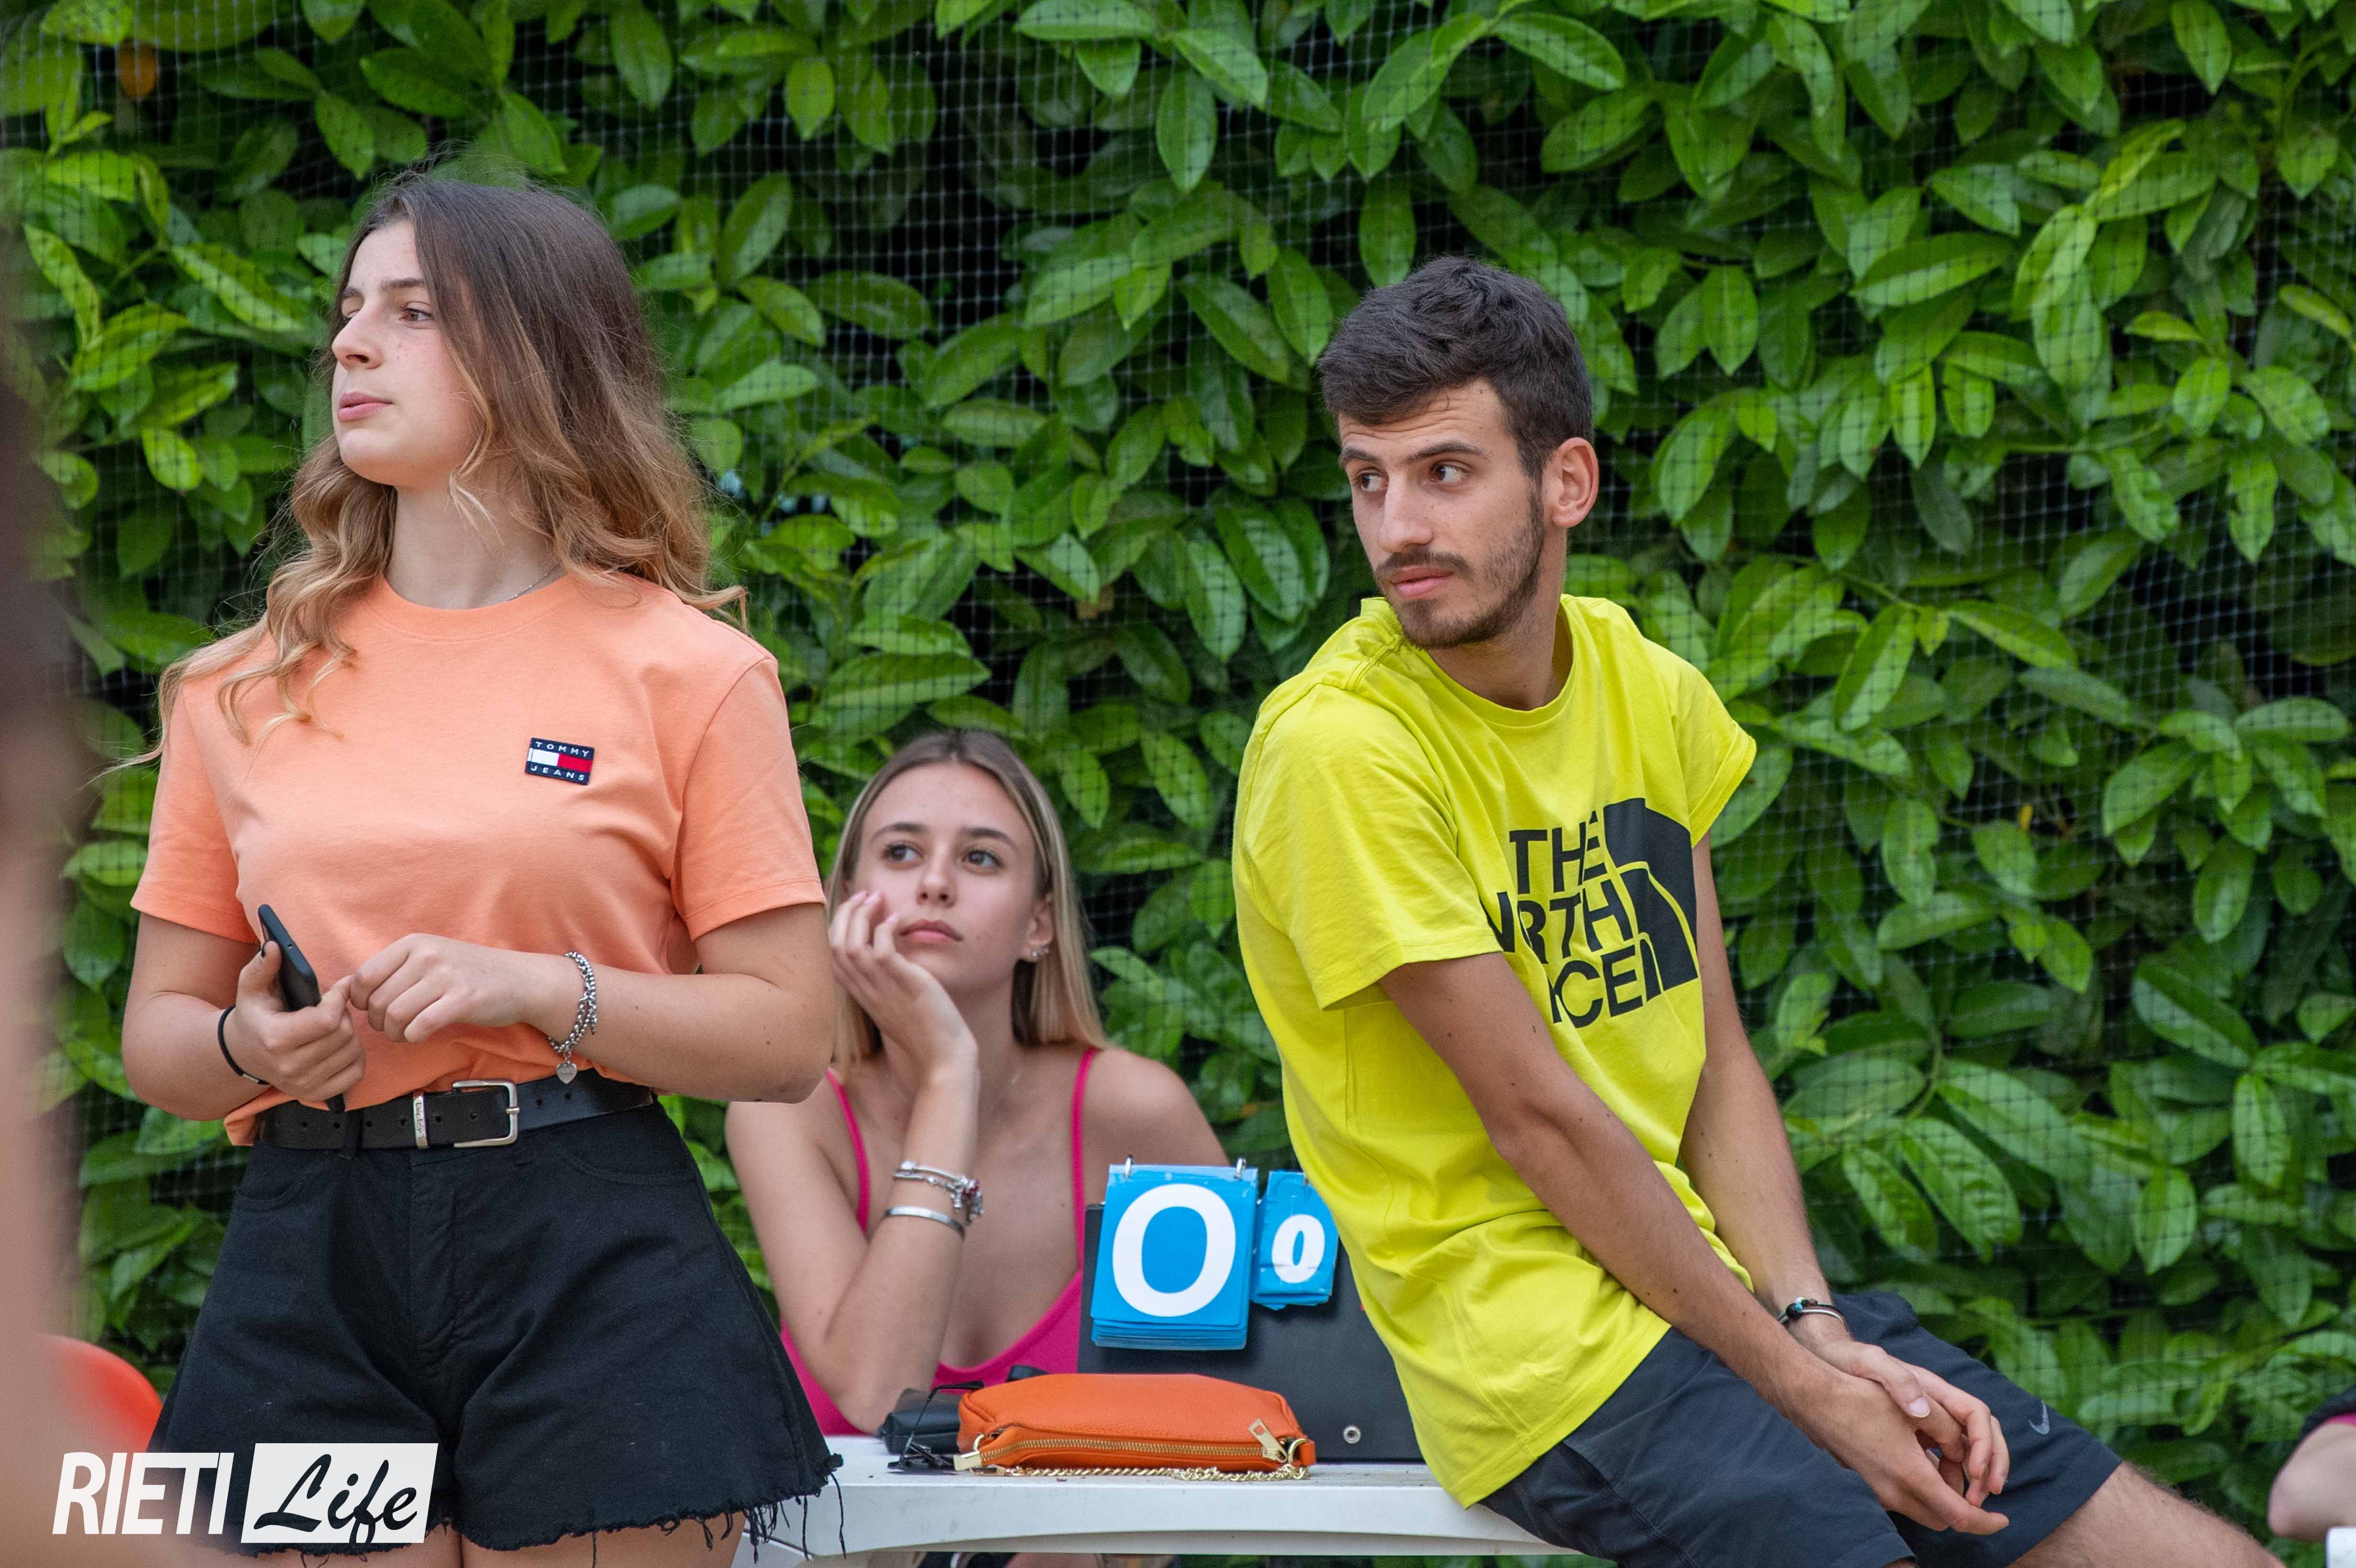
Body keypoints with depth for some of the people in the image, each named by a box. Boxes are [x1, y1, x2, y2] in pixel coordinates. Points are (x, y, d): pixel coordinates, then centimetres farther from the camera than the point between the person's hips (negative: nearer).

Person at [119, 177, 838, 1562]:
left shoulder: (690, 677, 3)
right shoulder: (248, 689, 12)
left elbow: (787, 1040, -1)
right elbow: (159, 1037, 14)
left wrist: (537, 992, -14)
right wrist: (250, 1046, -8)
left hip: (591, 1275, -2)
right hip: (309, 1260, 2)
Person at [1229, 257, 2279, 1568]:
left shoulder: (1650, 690, 8)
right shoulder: (1342, 746, -15)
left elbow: (1718, 1066, 8)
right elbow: (1538, 1114, -15)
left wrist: (1820, 1329, -7)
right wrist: (1798, 1383, -13)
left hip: (1722, 1277, 7)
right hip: (1535, 1337, -6)